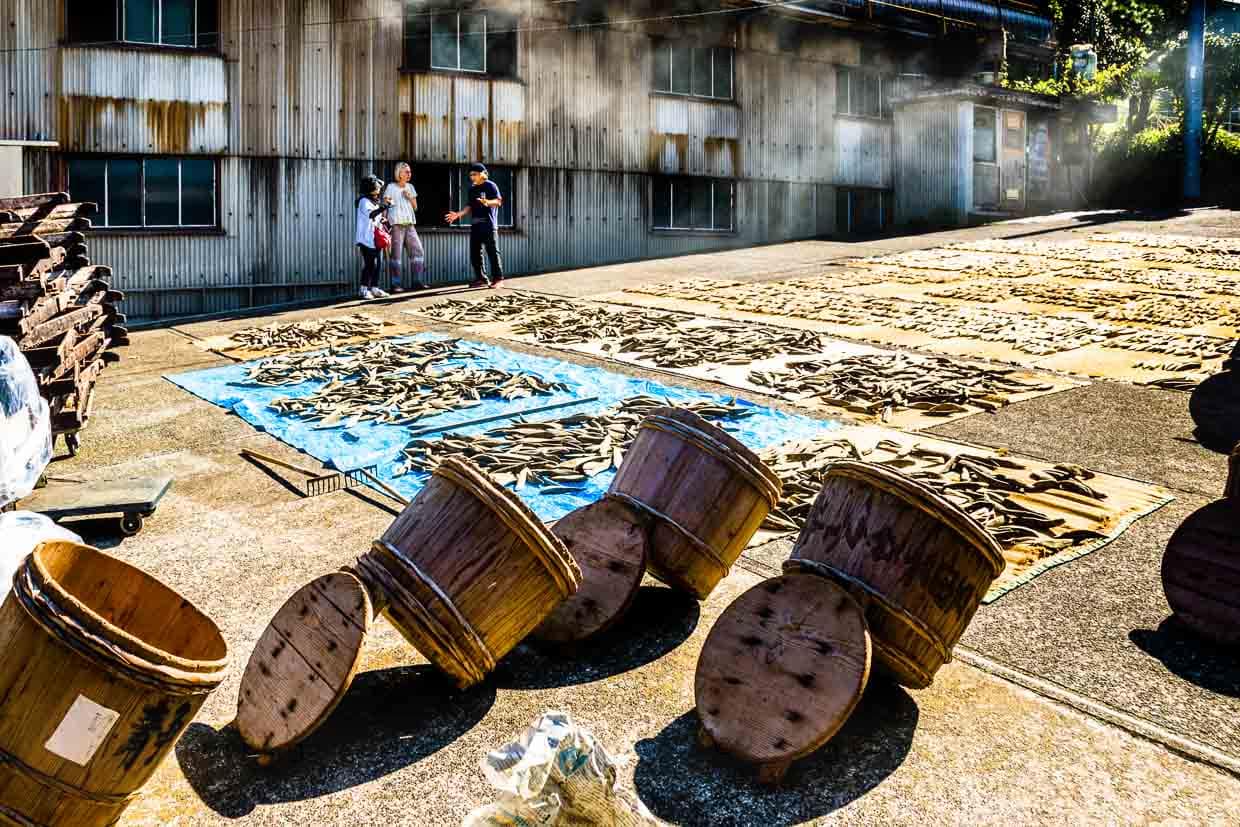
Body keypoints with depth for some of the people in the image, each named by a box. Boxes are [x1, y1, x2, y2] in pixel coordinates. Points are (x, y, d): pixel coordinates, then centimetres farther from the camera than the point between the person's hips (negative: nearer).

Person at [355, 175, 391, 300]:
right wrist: (383, 206, -32)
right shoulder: (364, 201, -9)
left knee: (376, 264, 8)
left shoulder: (375, 201, 18)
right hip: (366, 239, -8)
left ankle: (374, 288, 13)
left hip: (375, 239, 8)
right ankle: (364, 289, -4)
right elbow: (371, 214, -27)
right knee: (369, 264, -9)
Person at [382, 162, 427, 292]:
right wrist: (384, 221, -13)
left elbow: (415, 207, 19)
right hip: (396, 224, -5)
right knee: (396, 254, -7)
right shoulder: (391, 187, 2)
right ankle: (395, 284, -3)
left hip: (410, 224, 5)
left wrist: (410, 197, 2)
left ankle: (417, 281, 6)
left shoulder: (410, 187, 17)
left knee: (418, 251, -1)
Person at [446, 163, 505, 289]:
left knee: (492, 252, -7)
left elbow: (498, 201, -12)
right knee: (474, 253, 4)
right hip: (475, 225, 8)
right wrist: (458, 214, 12)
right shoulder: (472, 189, 18)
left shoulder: (490, 185, -3)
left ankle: (498, 279, -5)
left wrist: (487, 202, -31)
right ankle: (481, 278, 11)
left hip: (489, 225, -7)